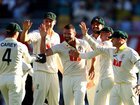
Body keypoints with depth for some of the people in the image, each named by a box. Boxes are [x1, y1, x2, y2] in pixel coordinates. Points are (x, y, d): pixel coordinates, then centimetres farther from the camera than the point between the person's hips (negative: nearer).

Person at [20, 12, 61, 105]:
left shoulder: (56, 36, 13)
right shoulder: (37, 34, -7)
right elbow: (24, 39, -27)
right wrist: (25, 30, -48)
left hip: (53, 73, 7)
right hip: (40, 72, -7)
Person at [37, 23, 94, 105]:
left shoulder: (83, 44, -1)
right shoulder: (60, 47, -4)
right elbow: (44, 53, -13)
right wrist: (43, 37, -22)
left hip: (80, 78, -2)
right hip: (67, 78, 2)